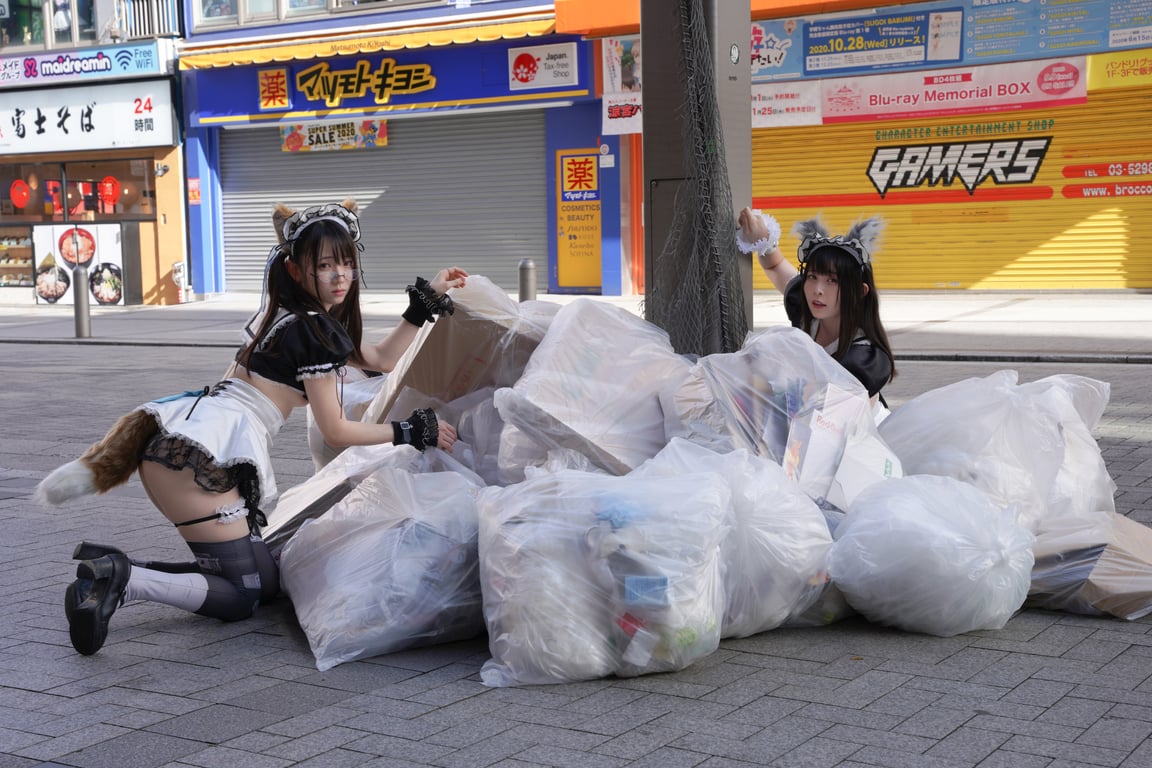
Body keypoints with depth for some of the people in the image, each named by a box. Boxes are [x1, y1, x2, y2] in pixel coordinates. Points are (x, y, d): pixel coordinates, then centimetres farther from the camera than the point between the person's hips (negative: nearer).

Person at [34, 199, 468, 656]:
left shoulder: (285, 315, 22)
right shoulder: (315, 330, -6)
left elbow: (382, 359, 30)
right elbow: (335, 430, -1)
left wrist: (426, 300, 28)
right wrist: (410, 433, 5)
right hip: (200, 460, -9)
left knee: (236, 572, 14)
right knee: (253, 593, -2)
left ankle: (109, 569, 1)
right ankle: (123, 580, -18)